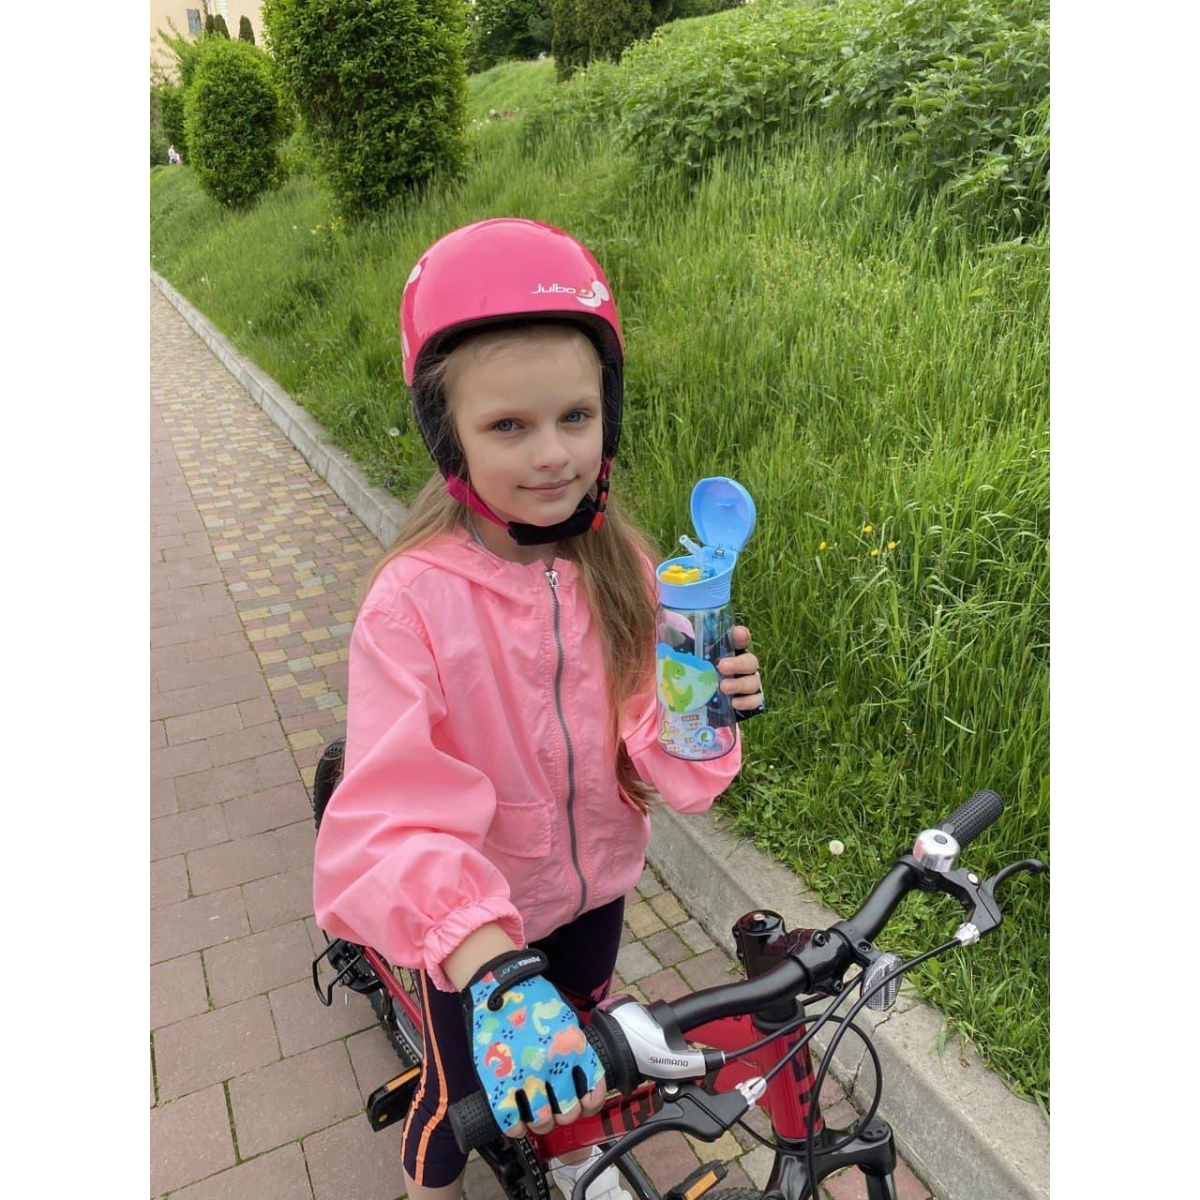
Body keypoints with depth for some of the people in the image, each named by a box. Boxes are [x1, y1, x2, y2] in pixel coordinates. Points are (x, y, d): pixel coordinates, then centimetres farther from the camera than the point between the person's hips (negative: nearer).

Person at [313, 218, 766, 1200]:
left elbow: (645, 745, -12)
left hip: (595, 879, 4)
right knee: (469, 1089, 21)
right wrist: (498, 973, -45)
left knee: (573, 1062, 30)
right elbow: (396, 815, -34)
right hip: (476, 924, -4)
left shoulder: (621, 566, -15)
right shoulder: (415, 598, -29)